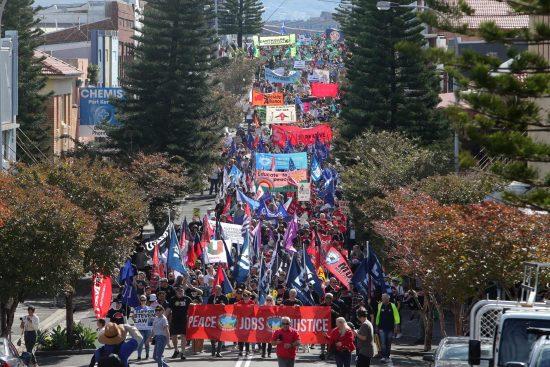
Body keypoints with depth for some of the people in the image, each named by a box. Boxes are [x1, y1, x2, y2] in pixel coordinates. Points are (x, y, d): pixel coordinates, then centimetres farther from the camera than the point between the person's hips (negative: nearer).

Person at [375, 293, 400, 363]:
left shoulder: (392, 306, -1)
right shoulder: (380, 306, 3)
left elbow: (396, 316, 3)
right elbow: (378, 316, 12)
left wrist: (396, 326, -3)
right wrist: (377, 325, 12)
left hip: (390, 328, 0)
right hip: (382, 328, 0)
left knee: (388, 343, 8)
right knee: (383, 343, -10)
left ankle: (387, 357, 19)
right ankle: (383, 357, -11)